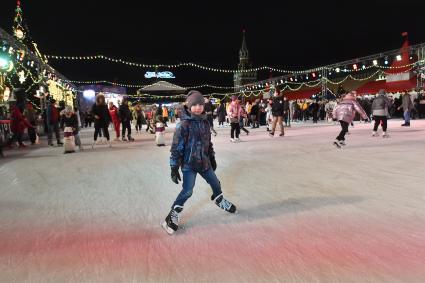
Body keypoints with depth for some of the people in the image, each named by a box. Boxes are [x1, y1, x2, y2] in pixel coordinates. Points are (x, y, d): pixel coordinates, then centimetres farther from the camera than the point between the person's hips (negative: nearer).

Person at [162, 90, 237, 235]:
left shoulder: (205, 122, 4)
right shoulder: (183, 125, -18)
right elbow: (176, 147, -18)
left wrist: (212, 158, 21)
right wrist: (174, 167, -19)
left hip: (204, 162, 7)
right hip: (188, 164, -7)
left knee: (216, 184, 20)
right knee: (187, 191, -10)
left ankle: (221, 202, 49)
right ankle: (172, 217, 6)